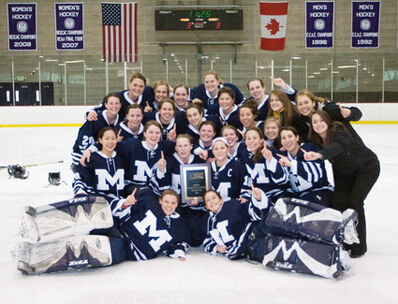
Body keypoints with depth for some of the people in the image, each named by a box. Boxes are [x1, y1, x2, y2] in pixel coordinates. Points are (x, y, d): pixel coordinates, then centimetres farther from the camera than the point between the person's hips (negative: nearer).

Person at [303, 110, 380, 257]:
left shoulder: (338, 132, -30)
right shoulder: (317, 142, -10)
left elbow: (338, 146, -52)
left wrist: (319, 155, -71)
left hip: (367, 167, -6)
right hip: (346, 172, 6)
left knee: (355, 201, -15)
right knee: (338, 201, -6)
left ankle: (359, 246, -2)